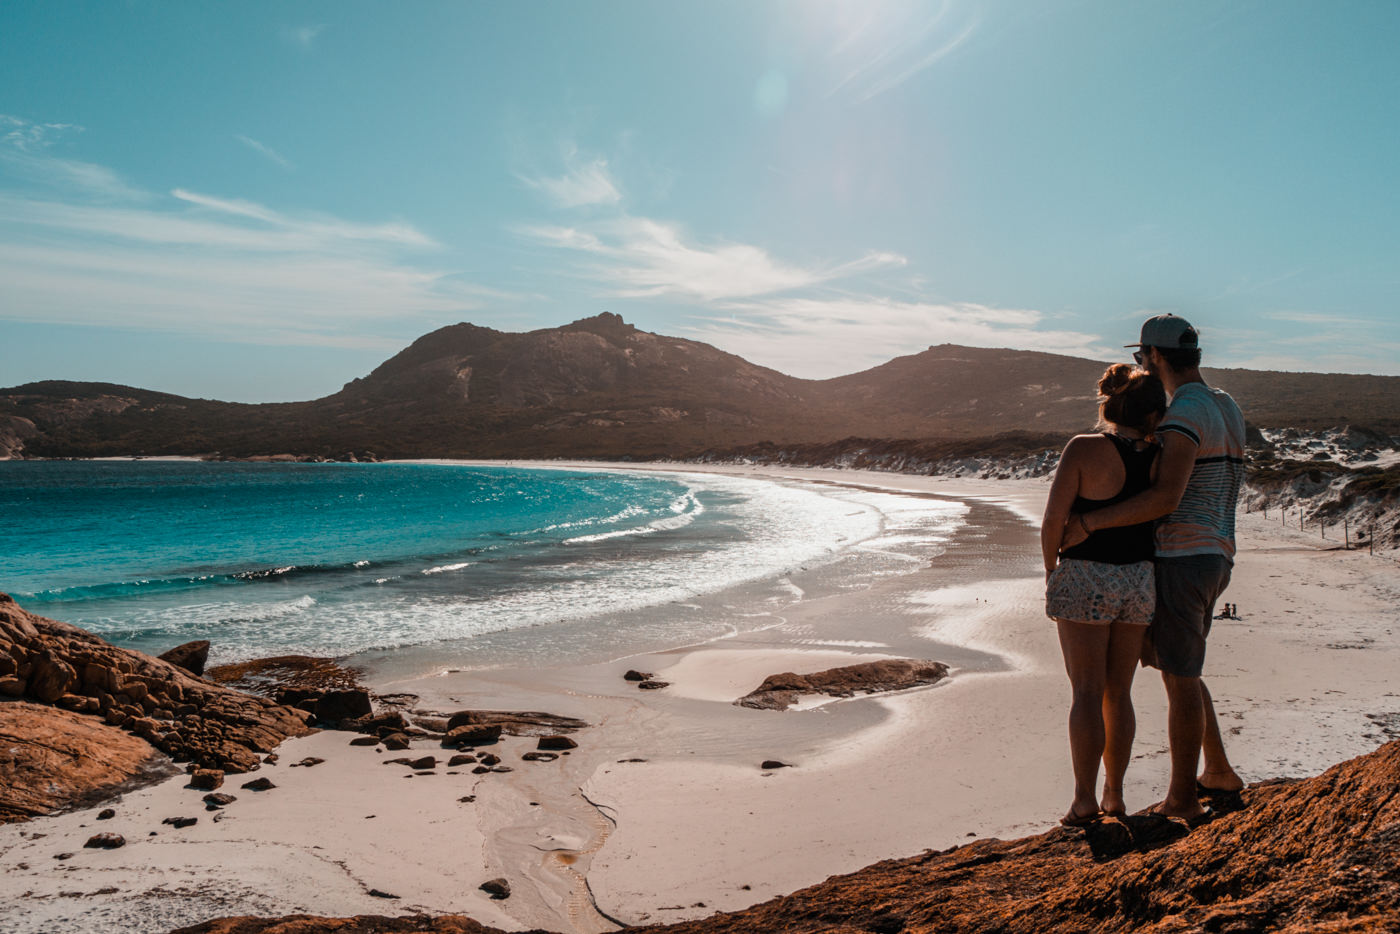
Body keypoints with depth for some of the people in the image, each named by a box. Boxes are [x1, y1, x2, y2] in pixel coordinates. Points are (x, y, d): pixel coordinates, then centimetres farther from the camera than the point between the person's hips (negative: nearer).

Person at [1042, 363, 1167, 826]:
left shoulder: (1084, 448, -13)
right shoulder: (1157, 457, 0)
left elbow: (1053, 519, -14)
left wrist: (1051, 568, 1)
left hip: (1086, 579, -4)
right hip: (1140, 580, 4)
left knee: (1086, 692, 1)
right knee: (1119, 692, 14)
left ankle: (1084, 801, 4)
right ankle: (1114, 796, 22)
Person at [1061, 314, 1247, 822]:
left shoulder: (1185, 414, -17)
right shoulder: (1226, 408, 15)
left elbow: (1166, 498, -28)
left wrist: (1087, 522, -26)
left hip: (1183, 560, -10)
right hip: (1216, 557, 10)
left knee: (1179, 678, -1)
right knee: (1172, 664, 21)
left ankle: (1182, 801, 9)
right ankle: (1218, 771, 32)